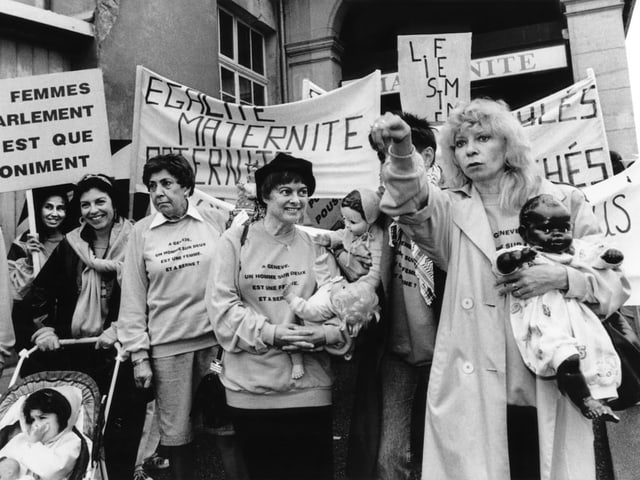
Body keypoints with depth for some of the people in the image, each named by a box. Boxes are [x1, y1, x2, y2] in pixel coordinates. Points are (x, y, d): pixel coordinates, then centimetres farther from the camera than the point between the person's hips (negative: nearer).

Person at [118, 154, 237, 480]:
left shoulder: (215, 219, 1)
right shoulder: (142, 231, 3)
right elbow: (133, 297, 4)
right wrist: (139, 355, 0)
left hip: (217, 340, 0)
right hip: (167, 347, 1)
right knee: (175, 434, 10)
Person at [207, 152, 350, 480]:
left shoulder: (315, 245, 7)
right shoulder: (237, 239, -1)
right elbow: (221, 305, -8)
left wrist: (324, 333, -18)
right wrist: (269, 333, -18)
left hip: (309, 385, 2)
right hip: (251, 387, -1)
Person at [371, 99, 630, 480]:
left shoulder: (564, 201, 7)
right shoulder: (453, 209, 6)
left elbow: (615, 283, 7)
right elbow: (415, 205, -17)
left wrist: (562, 278, -12)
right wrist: (402, 155, -36)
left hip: (554, 384, 1)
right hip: (474, 391, 0)